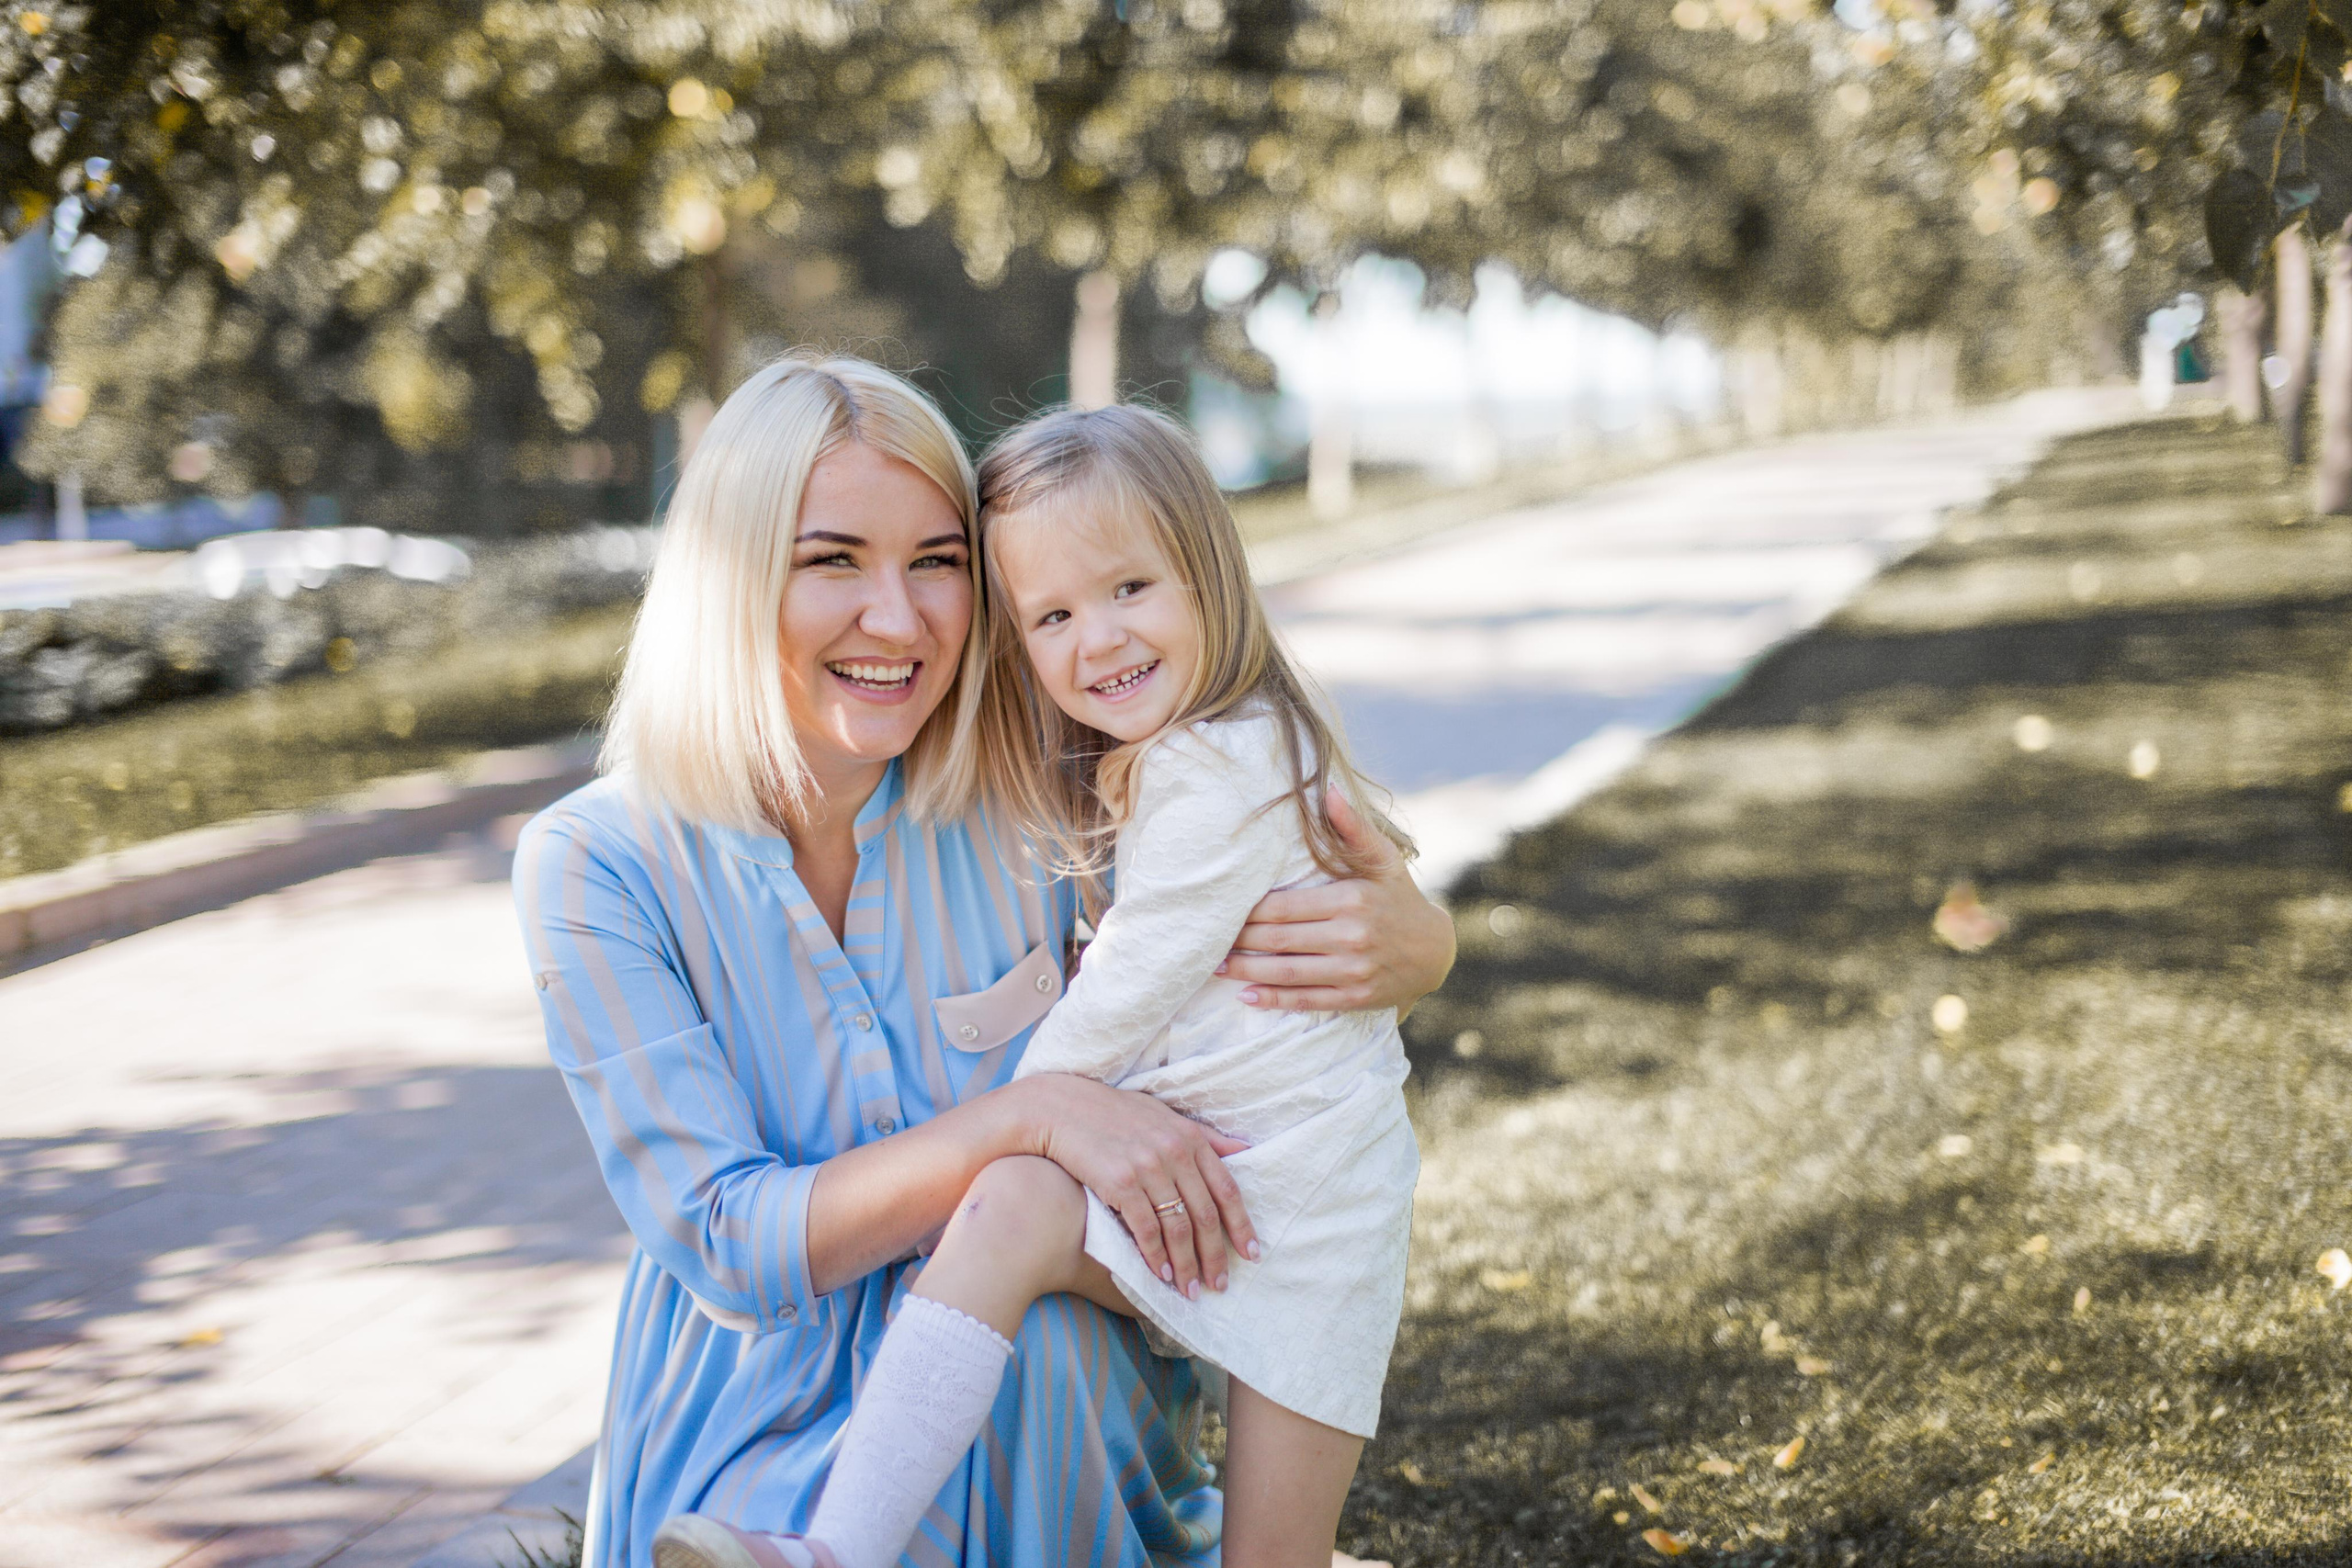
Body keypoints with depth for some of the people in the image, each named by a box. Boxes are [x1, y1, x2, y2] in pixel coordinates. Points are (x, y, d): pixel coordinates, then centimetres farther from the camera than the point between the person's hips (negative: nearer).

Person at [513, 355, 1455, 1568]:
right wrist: (1030, 1117, -28)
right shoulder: (594, 863, -11)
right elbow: (726, 1242, -16)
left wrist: (1408, 943, -18)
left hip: (1048, 1440, 3)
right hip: (761, 1440, -3)